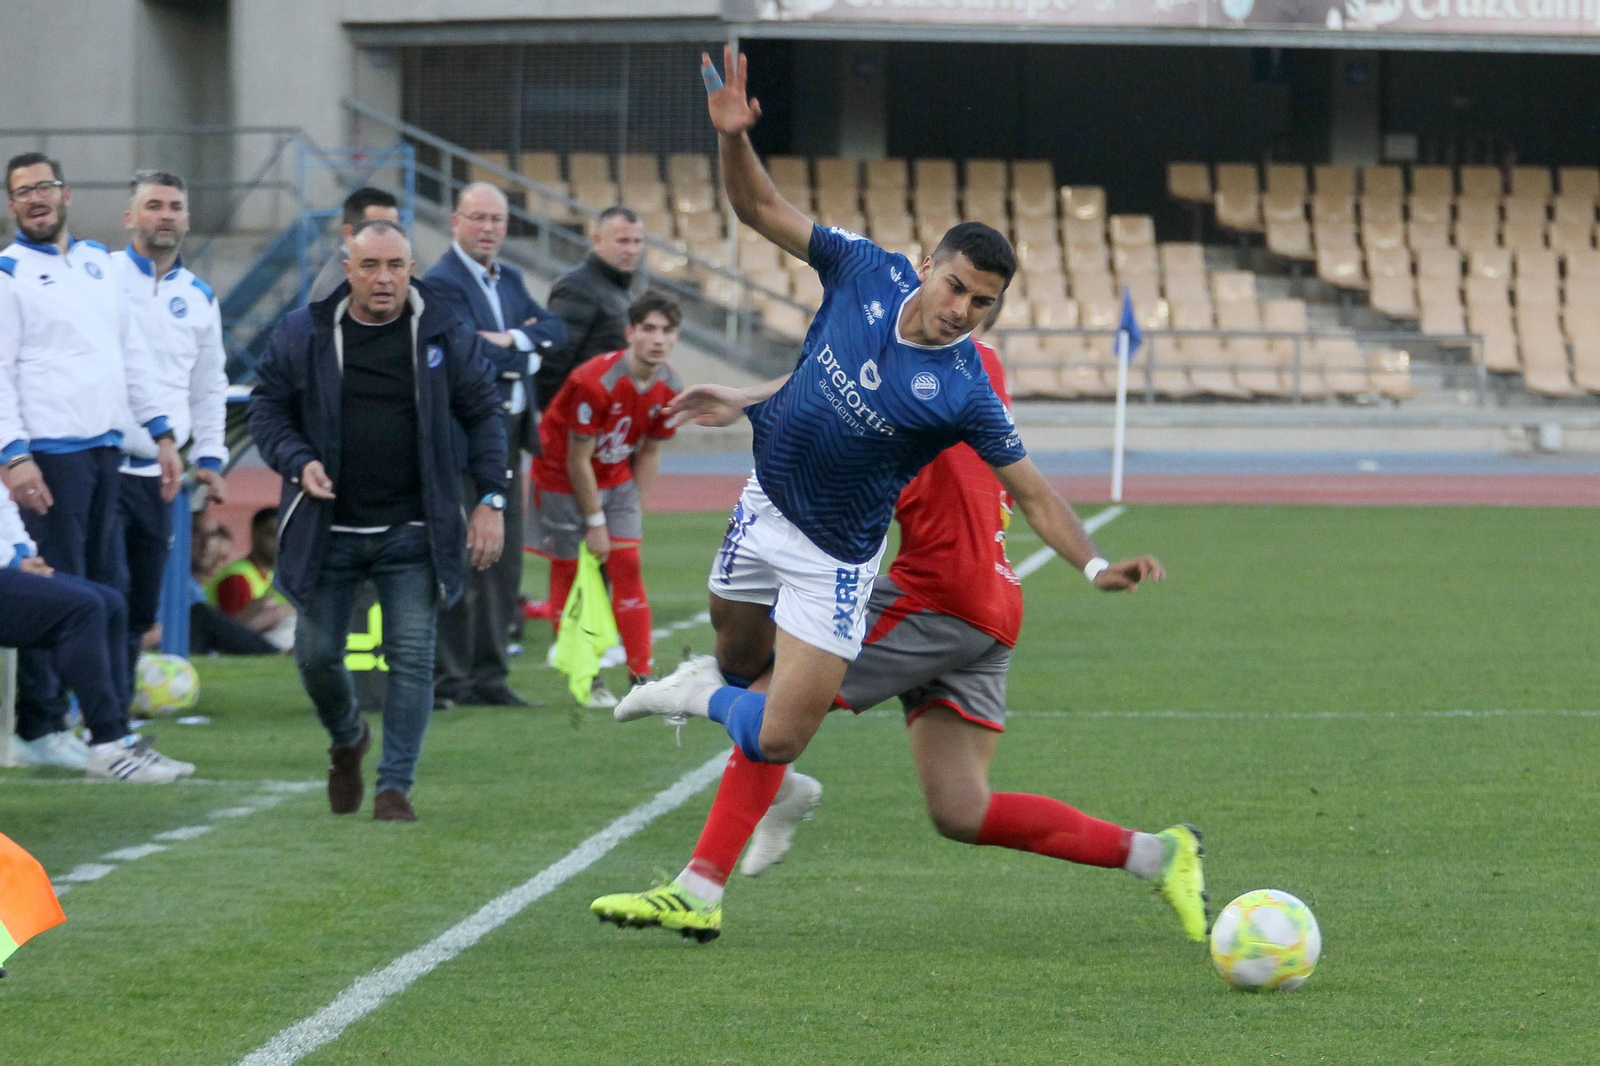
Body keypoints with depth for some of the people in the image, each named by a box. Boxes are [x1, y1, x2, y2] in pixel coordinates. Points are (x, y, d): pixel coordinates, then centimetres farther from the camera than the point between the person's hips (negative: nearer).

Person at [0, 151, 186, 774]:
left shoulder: (97, 263, 17)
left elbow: (134, 353, 21)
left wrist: (161, 433, 15)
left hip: (106, 447, 7)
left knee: (102, 589, 8)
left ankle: (110, 731, 11)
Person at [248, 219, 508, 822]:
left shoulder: (444, 336, 0)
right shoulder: (303, 335, -1)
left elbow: (483, 414, 6)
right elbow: (267, 405, 7)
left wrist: (490, 500, -2)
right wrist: (297, 461, -12)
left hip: (413, 534, -1)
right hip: (329, 533, 1)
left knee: (412, 657, -7)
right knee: (316, 655, 4)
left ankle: (395, 786, 2)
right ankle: (347, 740, 35)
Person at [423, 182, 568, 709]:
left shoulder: (509, 279, 17)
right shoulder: (441, 283, -10)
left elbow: (555, 330, 8)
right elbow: (474, 357, -20)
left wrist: (512, 340, -10)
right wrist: (526, 353, -4)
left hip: (508, 435, 8)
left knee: (504, 562, 10)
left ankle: (489, 675, 16)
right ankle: (446, 679, -3)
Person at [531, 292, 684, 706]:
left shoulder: (670, 389, -9)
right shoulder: (594, 383, -29)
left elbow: (650, 451, 6)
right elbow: (578, 461, -22)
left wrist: (634, 509, 4)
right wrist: (595, 521, -15)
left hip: (616, 478, 5)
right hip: (562, 478, -5)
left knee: (627, 566, -5)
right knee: (567, 570, 0)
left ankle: (642, 676, -5)